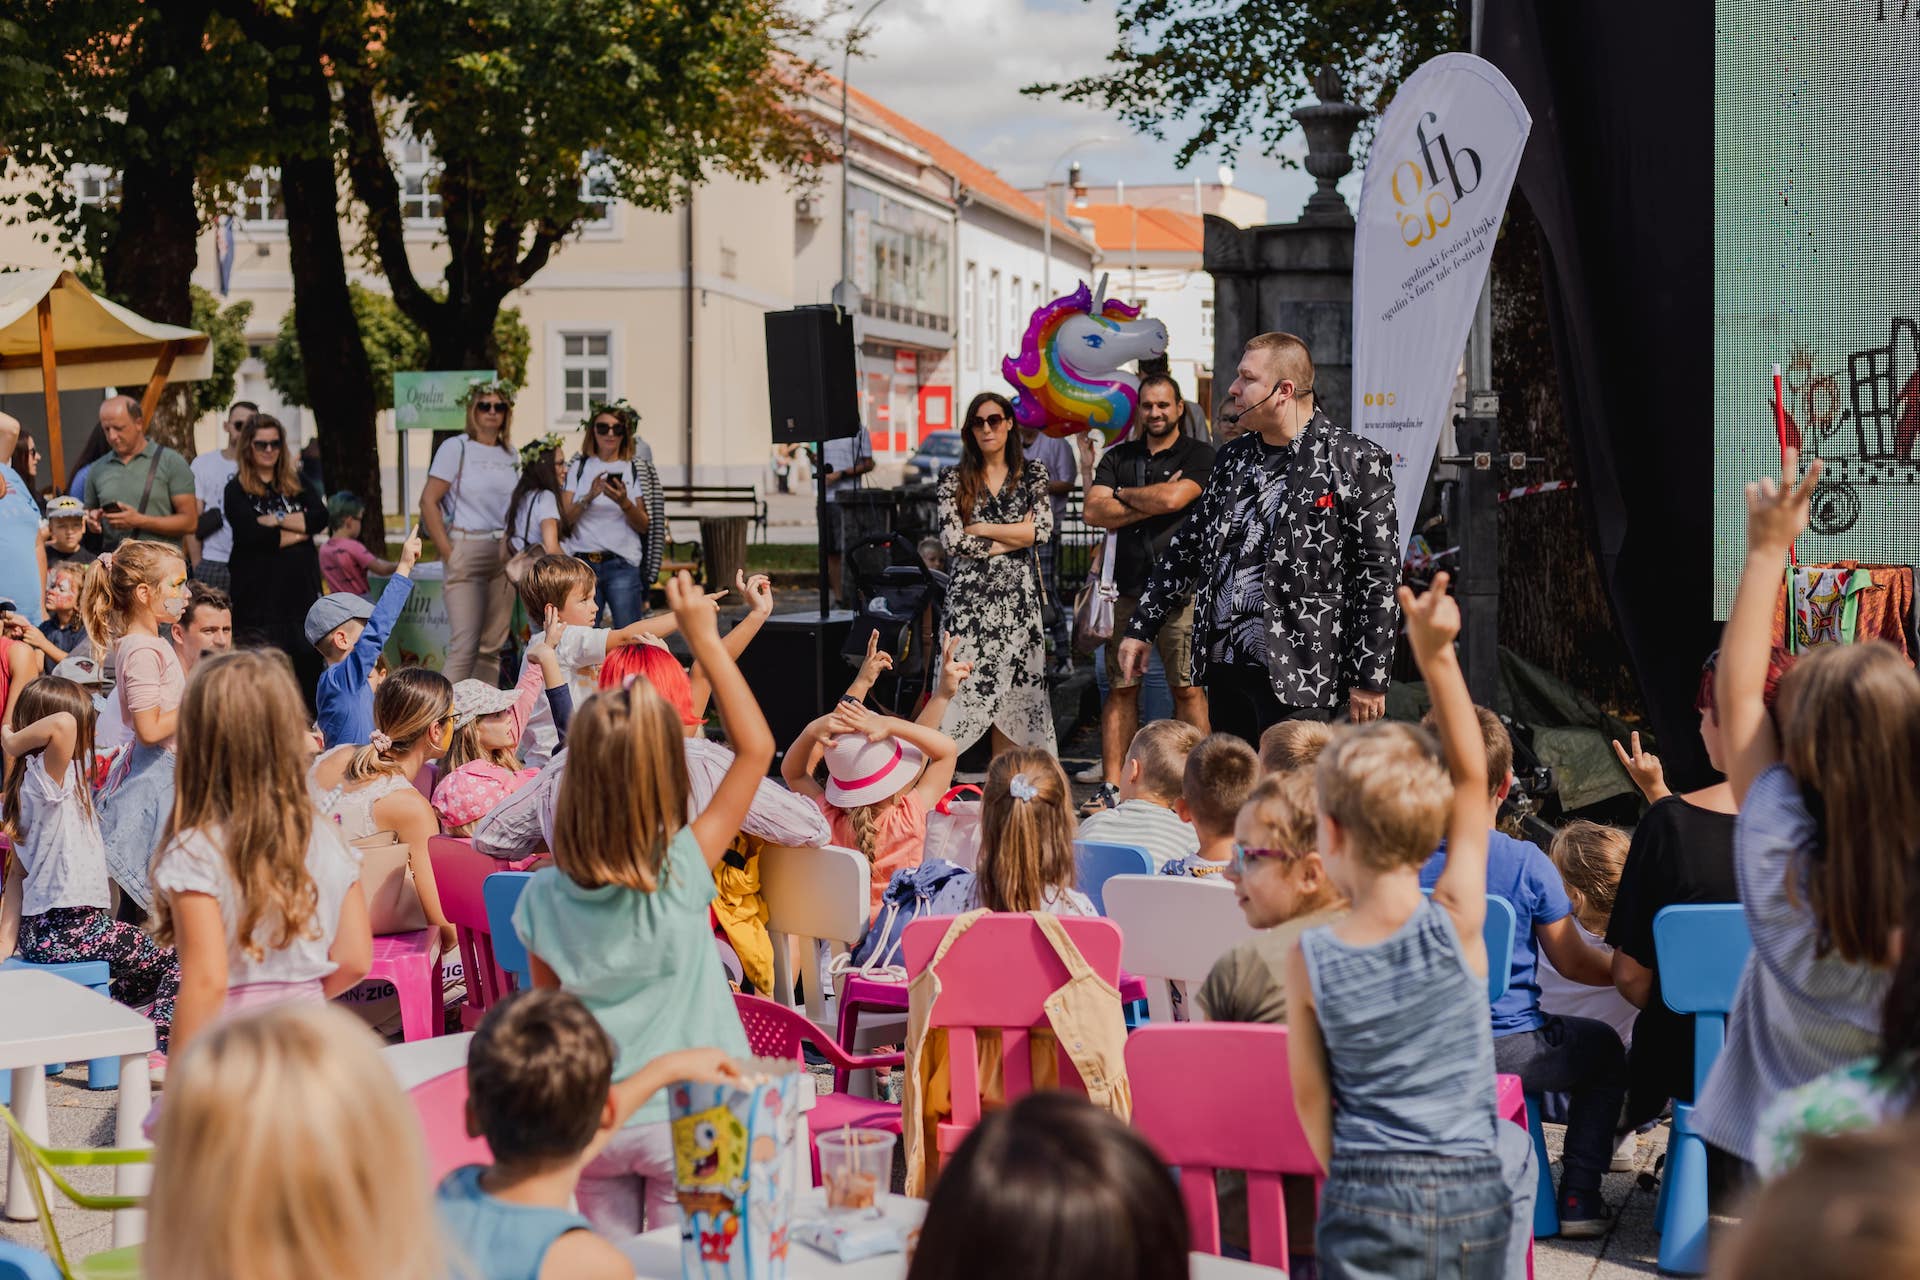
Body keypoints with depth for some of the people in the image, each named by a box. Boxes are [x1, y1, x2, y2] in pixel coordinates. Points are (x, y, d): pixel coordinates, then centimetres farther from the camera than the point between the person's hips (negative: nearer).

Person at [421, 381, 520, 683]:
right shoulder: (456, 448, -2)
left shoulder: (511, 456, 13)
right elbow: (428, 501, -6)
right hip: (466, 549, -6)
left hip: (503, 555, 6)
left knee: (493, 646, 7)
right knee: (465, 645, -13)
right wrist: (448, 553, -11)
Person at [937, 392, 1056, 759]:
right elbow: (953, 542, -6)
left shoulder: (1032, 474, 7)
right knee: (966, 684, -7)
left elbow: (1043, 529, -7)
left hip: (1018, 595, 1)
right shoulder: (955, 480, 5)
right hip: (970, 595, -1)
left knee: (1012, 688, 1)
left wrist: (982, 529, -7)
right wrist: (1015, 536, -6)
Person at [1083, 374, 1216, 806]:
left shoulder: (1199, 455, 4)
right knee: (1121, 688, 3)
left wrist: (1123, 495, 3)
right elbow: (1094, 512, 2)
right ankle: (1112, 783, 6)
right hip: (1128, 588, 4)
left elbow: (1173, 498, -14)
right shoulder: (1117, 458, 16)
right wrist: (1153, 502, -6)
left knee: (1187, 689, -4)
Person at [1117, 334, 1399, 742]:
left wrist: (1370, 679, -11)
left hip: (1298, 674, -7)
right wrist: (1141, 628, 18)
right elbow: (1186, 547, 23)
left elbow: (1379, 574, -8)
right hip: (1223, 666, 7)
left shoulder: (1355, 461, -5)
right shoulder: (1231, 459, 15)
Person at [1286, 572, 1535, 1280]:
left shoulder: (1310, 960, -10)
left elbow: (1310, 1096, -2)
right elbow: (1472, 777, -4)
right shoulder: (1456, 922, -11)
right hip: (1474, 1187, 0)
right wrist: (1436, 656, -6)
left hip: (1367, 1197, 0)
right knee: (1515, 1152, 28)